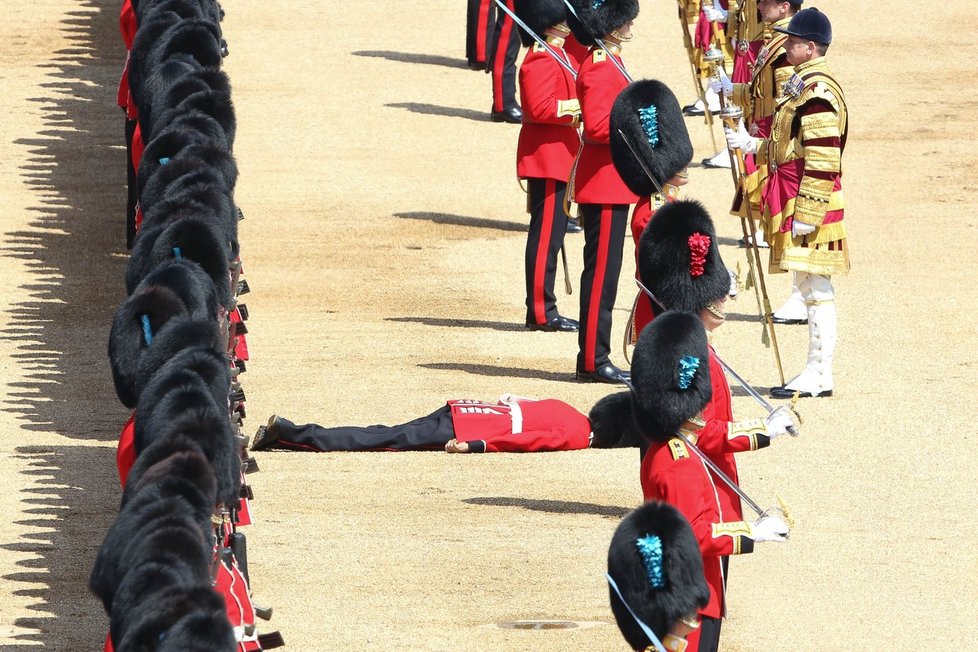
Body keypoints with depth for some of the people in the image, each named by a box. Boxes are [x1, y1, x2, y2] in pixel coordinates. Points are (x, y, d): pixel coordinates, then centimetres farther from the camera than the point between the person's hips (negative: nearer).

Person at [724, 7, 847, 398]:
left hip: (810, 205, -11)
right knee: (810, 289, 12)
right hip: (794, 202, 11)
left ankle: (818, 375, -4)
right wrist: (750, 145, 18)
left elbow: (823, 160, -21)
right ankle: (817, 373, 17)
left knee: (816, 289, -7)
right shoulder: (803, 87, 16)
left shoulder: (817, 93, -17)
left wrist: (806, 214, -22)